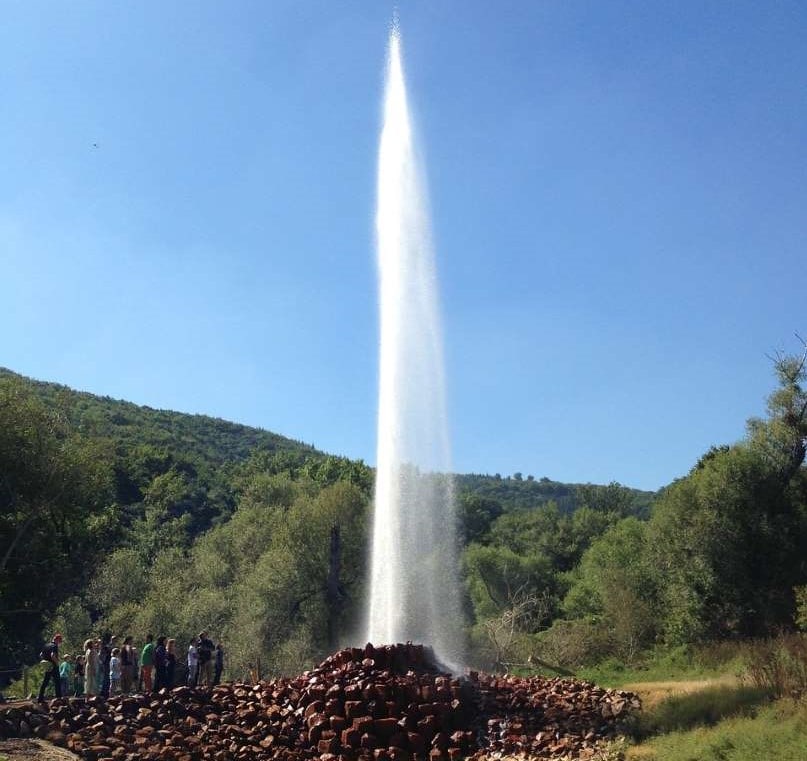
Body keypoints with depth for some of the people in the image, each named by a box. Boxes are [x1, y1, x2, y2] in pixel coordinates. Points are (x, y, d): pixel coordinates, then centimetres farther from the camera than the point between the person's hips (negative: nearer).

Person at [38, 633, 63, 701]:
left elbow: (41, 655, 17)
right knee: (57, 683, -3)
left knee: (44, 683, 12)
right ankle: (59, 698, -5)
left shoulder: (46, 646, 12)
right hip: (54, 667, -8)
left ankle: (40, 698, 12)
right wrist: (57, 662, -16)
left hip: (47, 667, 8)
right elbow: (53, 656, -28)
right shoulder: (54, 646, -14)